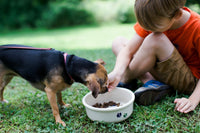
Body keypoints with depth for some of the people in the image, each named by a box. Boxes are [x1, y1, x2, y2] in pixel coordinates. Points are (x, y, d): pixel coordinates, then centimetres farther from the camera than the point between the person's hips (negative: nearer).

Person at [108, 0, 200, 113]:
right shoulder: (152, 19, -14)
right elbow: (128, 50, -17)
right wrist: (117, 73, -34)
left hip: (190, 81, -5)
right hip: (162, 69, 6)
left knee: (156, 40, -32)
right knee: (118, 42, -2)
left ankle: (125, 80, -9)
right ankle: (153, 83, -17)